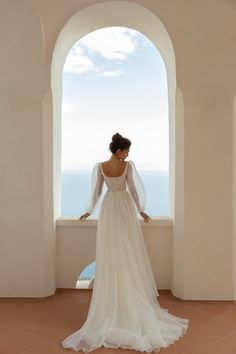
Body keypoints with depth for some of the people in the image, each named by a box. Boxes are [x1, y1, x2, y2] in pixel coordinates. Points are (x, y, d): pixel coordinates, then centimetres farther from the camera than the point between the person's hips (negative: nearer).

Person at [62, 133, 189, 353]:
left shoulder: (99, 167, -6)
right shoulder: (128, 165, -10)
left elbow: (96, 192, 0)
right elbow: (134, 190, -4)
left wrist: (89, 211, 14)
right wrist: (141, 211, 8)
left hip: (108, 210, 1)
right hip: (126, 210, -1)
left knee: (111, 257, 7)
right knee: (130, 255, 8)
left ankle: (111, 303, 15)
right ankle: (136, 302, 19)